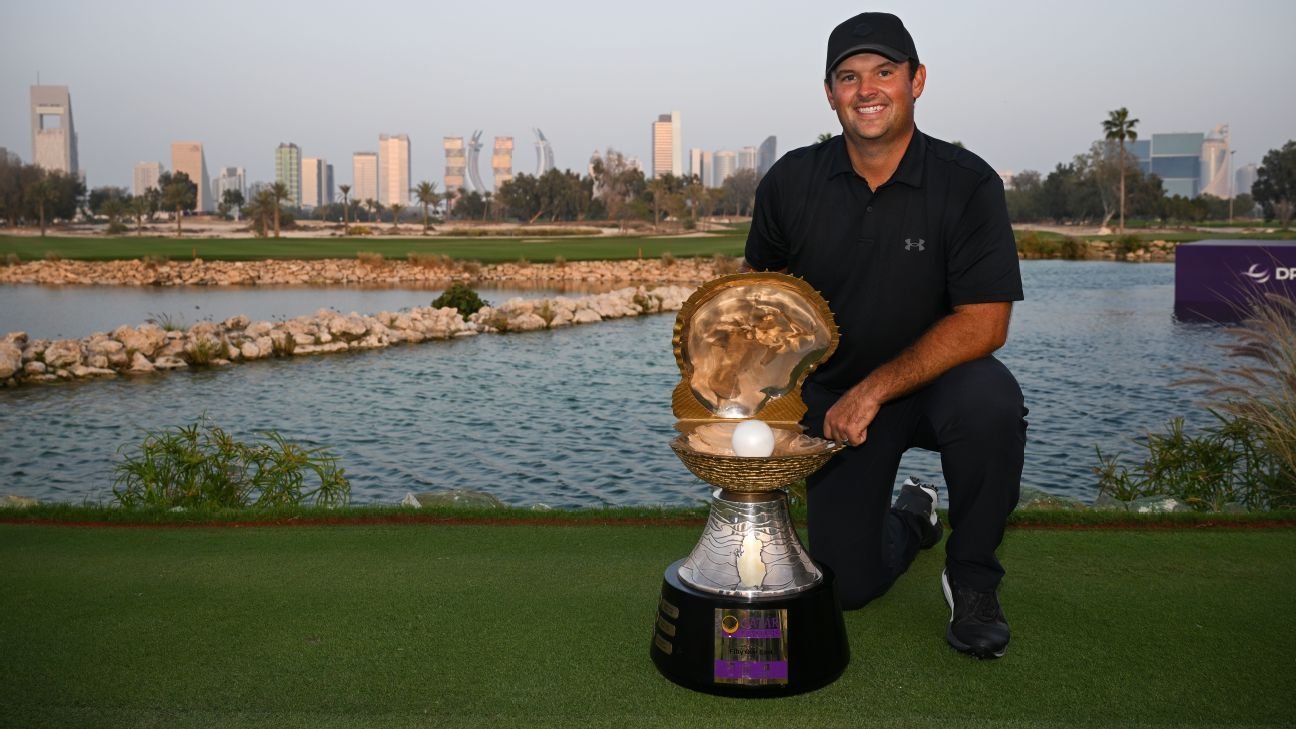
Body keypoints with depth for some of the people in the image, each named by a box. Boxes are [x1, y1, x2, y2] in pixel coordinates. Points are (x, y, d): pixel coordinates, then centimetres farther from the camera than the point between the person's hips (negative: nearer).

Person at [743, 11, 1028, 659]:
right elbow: (759, 287, 8)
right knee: (849, 583, -6)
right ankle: (910, 518, 33)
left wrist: (874, 390, -26)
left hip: (934, 381, -1)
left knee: (989, 400, -38)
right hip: (833, 396, 2)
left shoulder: (967, 184, -13)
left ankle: (972, 579, -9)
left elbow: (984, 323, -19)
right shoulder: (791, 181, -5)